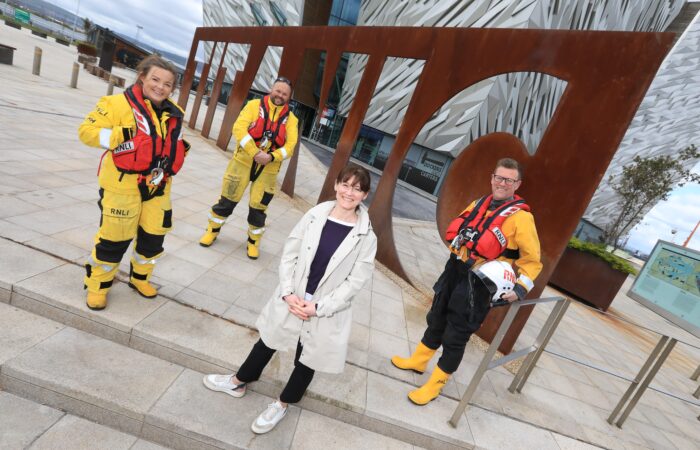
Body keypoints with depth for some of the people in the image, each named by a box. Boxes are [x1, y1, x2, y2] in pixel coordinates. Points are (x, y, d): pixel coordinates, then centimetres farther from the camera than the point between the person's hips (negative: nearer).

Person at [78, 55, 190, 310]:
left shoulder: (173, 114, 6)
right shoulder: (119, 103, -12)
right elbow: (87, 131, -12)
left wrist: (180, 150, 0)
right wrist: (120, 135, -25)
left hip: (157, 186, 6)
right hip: (123, 186, -6)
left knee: (154, 235, 14)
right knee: (114, 238, 4)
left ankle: (139, 277, 39)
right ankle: (97, 285, 27)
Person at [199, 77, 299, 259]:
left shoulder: (291, 118, 1)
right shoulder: (255, 105, -4)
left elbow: (290, 146, -7)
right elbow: (239, 129, -15)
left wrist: (272, 157, -24)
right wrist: (255, 153, -25)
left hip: (268, 169, 1)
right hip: (244, 162, -1)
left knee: (258, 207, 8)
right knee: (227, 200, 9)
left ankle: (253, 241, 28)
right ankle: (213, 230, 31)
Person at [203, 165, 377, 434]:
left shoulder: (366, 237, -14)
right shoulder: (315, 215, -10)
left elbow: (355, 281, -13)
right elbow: (289, 254, -4)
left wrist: (318, 307, -17)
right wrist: (288, 293, -12)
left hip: (327, 311, -1)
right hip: (291, 299, 2)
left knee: (306, 362, 18)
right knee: (267, 343, 23)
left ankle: (282, 404, 46)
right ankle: (239, 382, 51)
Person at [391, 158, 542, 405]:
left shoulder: (521, 217, -13)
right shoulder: (480, 203, 6)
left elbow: (532, 260, -10)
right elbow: (457, 230, 19)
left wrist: (520, 288, -21)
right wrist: (457, 254, 5)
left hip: (478, 282, -6)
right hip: (454, 270, 7)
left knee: (456, 336, 5)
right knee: (436, 319, 22)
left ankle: (435, 383, 24)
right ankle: (418, 360, 42)